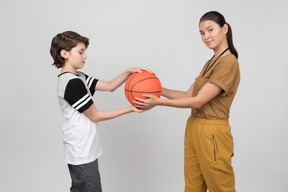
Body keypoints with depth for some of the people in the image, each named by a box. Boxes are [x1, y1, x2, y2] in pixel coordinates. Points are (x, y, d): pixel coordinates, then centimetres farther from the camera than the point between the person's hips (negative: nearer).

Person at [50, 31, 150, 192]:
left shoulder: (78, 77, 9)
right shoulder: (72, 83, -20)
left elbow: (109, 86, 6)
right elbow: (95, 116, -15)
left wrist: (129, 72, -7)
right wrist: (129, 109, -13)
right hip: (82, 154, -10)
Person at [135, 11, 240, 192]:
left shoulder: (229, 63, -15)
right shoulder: (210, 63, 15)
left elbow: (197, 101, -18)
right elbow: (189, 95, 10)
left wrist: (159, 102, -16)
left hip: (212, 134, -9)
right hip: (193, 128, 9)